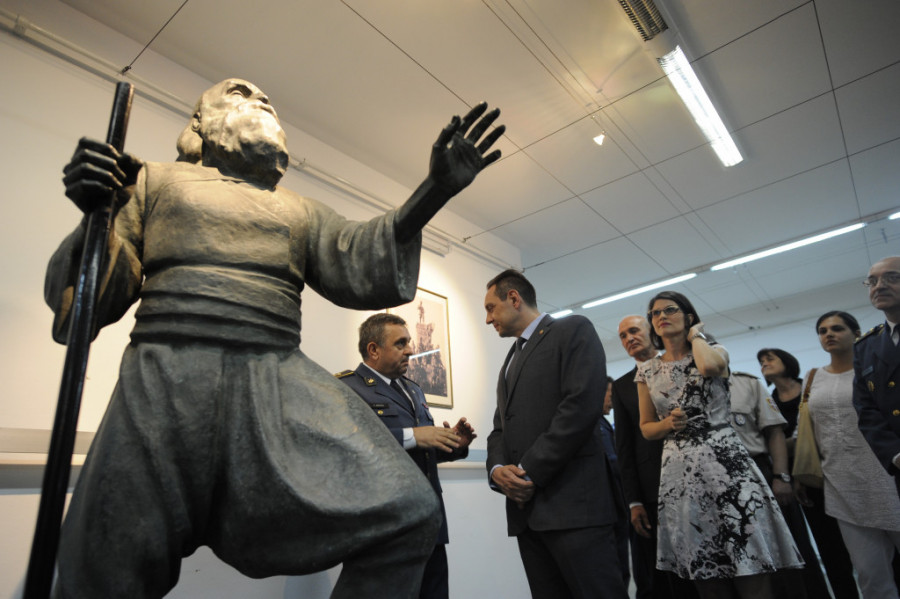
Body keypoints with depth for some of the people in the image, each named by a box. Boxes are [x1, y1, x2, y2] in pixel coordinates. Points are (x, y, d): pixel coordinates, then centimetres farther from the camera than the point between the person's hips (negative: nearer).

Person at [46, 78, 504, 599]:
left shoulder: (301, 212, 22)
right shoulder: (155, 180, 17)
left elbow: (359, 268, 3)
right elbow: (95, 294, 10)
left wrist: (433, 191, -7)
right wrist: (98, 217, -11)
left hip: (281, 382, 2)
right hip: (167, 379, -1)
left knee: (408, 514, -12)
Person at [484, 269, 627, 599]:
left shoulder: (574, 330, 0)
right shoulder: (510, 360, 24)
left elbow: (582, 405, -14)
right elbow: (500, 427, 19)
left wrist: (530, 472, -14)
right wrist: (497, 468, -3)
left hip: (573, 501, -7)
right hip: (526, 508, 7)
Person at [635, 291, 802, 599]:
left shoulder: (714, 350, 5)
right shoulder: (647, 371, 10)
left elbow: (710, 366, -23)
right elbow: (646, 427, 15)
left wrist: (696, 335, -5)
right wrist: (668, 424, -6)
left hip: (726, 462, -2)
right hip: (680, 472, 2)